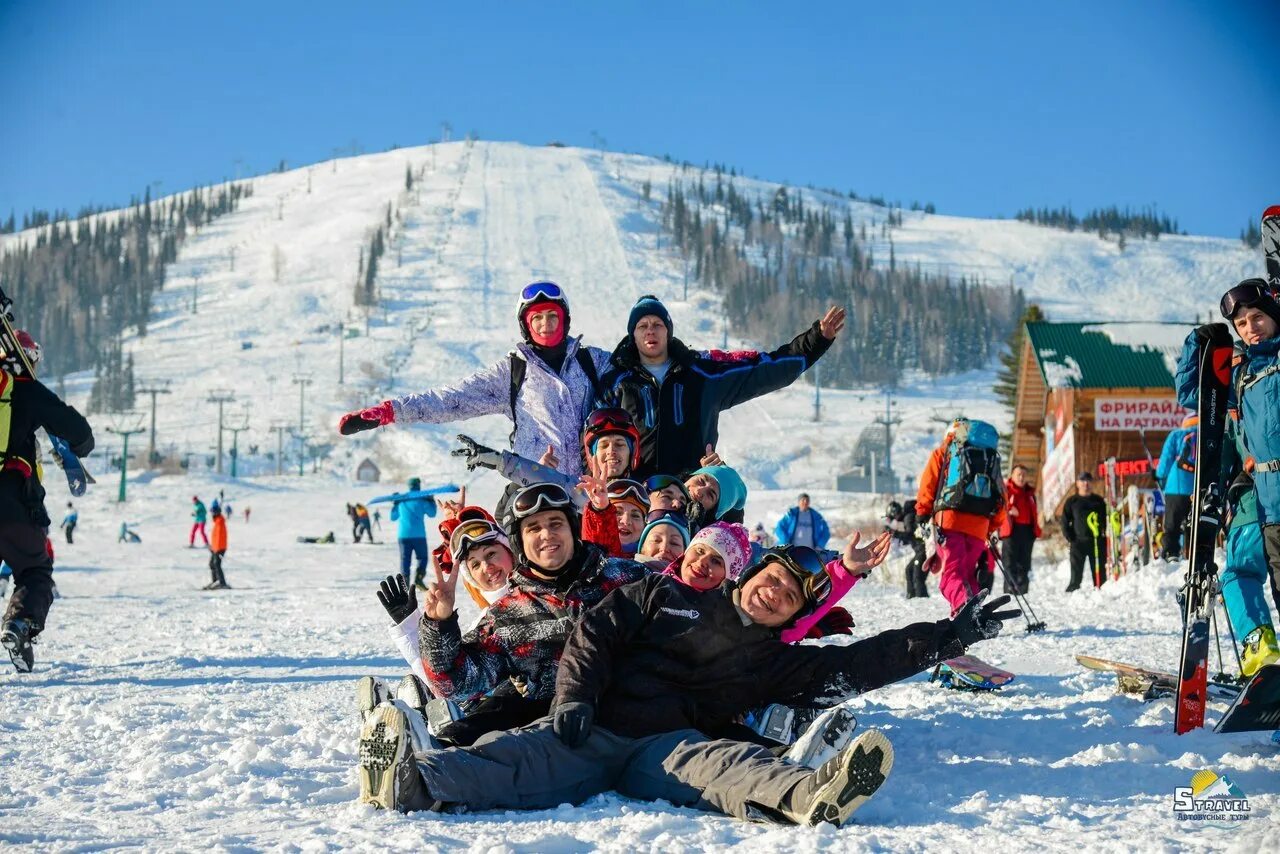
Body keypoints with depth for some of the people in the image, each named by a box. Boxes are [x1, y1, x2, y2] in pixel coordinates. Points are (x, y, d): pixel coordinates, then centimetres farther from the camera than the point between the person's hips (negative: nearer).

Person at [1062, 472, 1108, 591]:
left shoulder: (1099, 501, 11)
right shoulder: (1072, 501, 6)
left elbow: (1106, 519, 13)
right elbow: (1065, 522, 5)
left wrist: (1105, 535, 0)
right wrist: (1070, 538, -5)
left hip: (1097, 542, 2)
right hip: (1078, 542, -2)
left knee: (1100, 575, 5)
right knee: (1076, 574, -5)